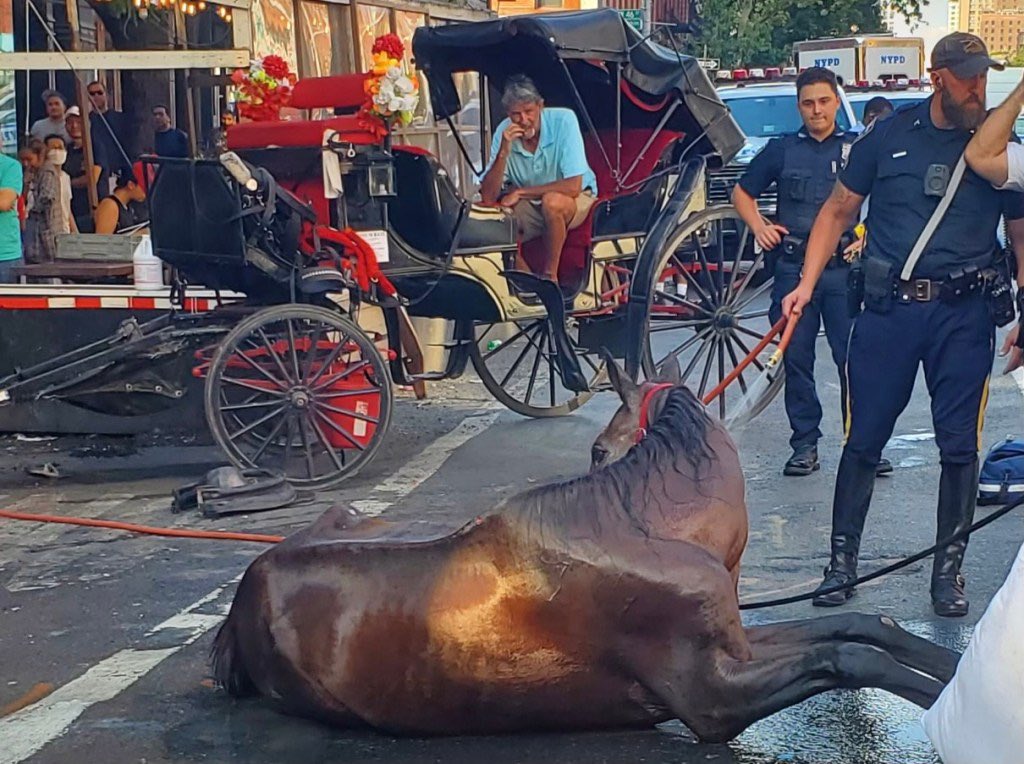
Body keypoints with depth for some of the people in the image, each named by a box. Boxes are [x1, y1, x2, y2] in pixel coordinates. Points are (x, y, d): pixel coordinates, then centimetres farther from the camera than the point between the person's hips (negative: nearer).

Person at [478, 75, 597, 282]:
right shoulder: (504, 133, -11)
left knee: (552, 201, -36)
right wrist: (503, 152, -28)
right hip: (531, 207, 4)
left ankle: (549, 275, -17)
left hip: (576, 199, -4)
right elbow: (488, 197, -15)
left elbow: (573, 186, -27)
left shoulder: (563, 120, -22)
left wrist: (520, 192, -21)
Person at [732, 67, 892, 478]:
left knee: (854, 358, -5)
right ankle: (805, 445, 12)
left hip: (844, 269, -1)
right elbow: (741, 192, 18)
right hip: (793, 269, 2)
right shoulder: (781, 149, 10)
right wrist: (758, 226, 2)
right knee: (796, 359, 4)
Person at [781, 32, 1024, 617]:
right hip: (889, 307, 0)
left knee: (959, 444, 3)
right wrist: (807, 284, 1)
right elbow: (838, 211, 11)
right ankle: (843, 559, 15)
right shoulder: (889, 136, 4)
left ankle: (949, 568, 16)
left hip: (965, 312, 0)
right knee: (864, 439, 3)